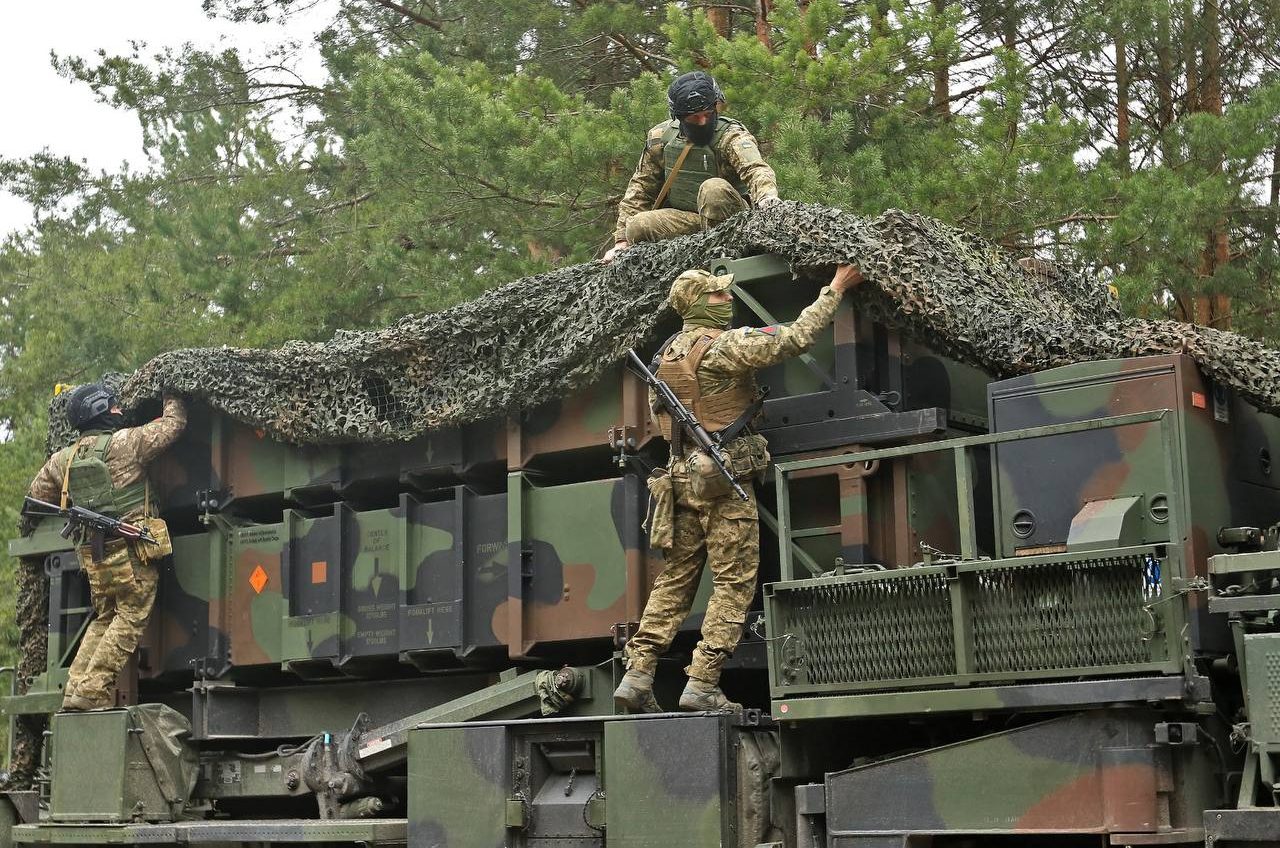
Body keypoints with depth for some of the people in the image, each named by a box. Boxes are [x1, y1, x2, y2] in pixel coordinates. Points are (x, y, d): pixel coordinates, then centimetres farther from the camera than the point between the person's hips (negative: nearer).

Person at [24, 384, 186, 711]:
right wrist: (172, 397, 24)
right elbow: (174, 424, 3)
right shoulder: (126, 442, -6)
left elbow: (37, 494, 26)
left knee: (104, 619, 20)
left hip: (92, 555, 7)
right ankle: (93, 690, -9)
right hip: (130, 550, -7)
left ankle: (76, 689, 12)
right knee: (131, 618, -1)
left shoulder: (63, 458, 12)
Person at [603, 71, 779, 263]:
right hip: (680, 217, 4)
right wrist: (622, 240, 3)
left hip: (729, 217, -4)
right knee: (637, 227, -22)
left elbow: (755, 168, -32)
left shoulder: (731, 136, -12)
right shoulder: (660, 138, 2)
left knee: (714, 188, -34)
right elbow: (641, 189, 8)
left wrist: (767, 196, -56)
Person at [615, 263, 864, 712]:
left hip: (683, 475, 8)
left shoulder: (667, 354, 14)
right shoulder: (725, 345, -11)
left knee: (675, 580, 10)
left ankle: (637, 675, 5)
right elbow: (796, 338, -13)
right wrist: (835, 289, -4)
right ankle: (702, 684, -5)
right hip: (725, 475, -8)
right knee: (735, 583, -2)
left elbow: (659, 416, 24)